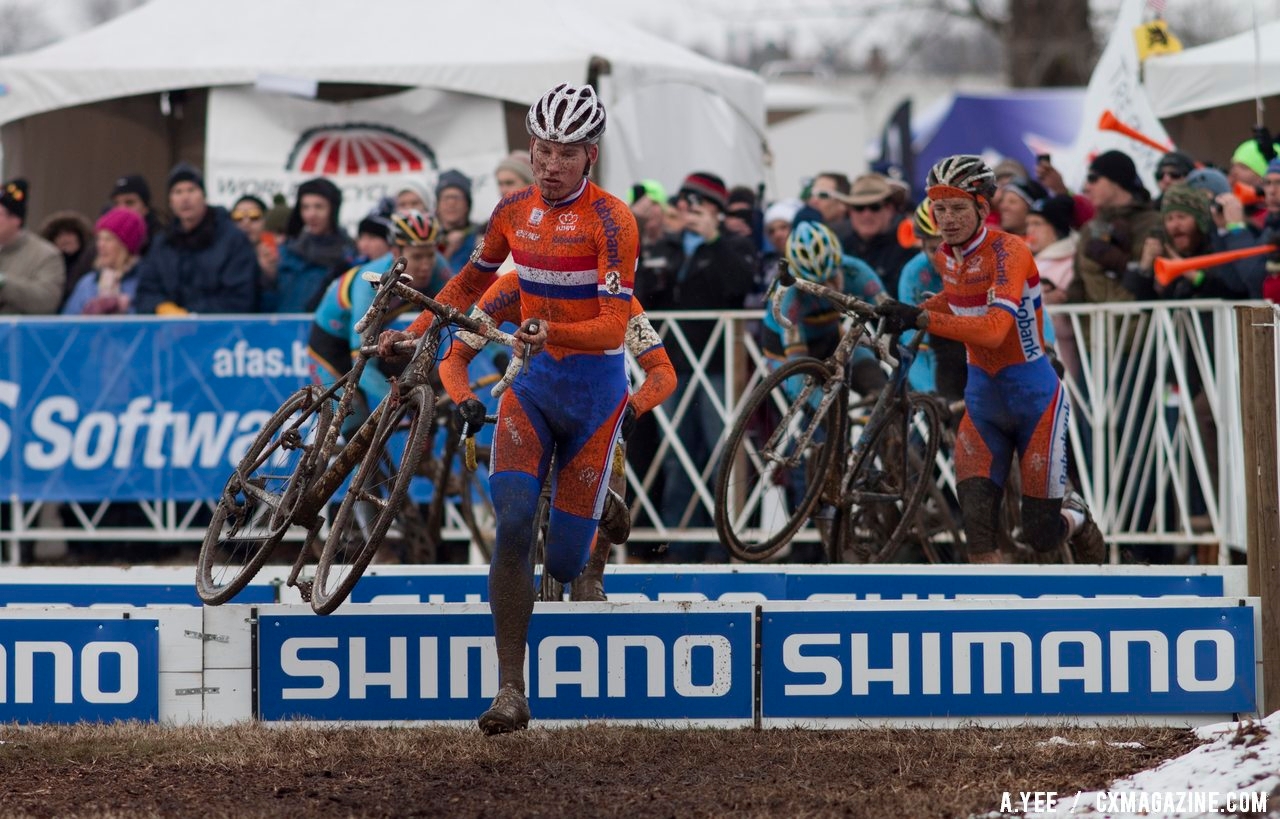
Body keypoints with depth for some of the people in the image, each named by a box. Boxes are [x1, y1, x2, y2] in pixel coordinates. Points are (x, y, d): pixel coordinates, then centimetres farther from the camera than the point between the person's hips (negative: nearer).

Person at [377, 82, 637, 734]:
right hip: (531, 384, 3)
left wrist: (552, 332, -41)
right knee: (512, 527, -19)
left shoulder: (611, 220, -15)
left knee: (564, 562, -3)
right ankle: (510, 692, -19)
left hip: (593, 390, -3)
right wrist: (416, 331, 12)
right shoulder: (514, 211, 2)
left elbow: (614, 326, -24)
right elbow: (471, 281, 21)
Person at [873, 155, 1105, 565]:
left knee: (1041, 534, 2)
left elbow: (994, 329, -36)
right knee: (976, 521, -13)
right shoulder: (945, 256, 1)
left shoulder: (1008, 250, -21)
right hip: (983, 397, 6)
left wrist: (921, 319, -44)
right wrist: (908, 314, 9)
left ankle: (1077, 519, 37)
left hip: (1034, 397, -6)